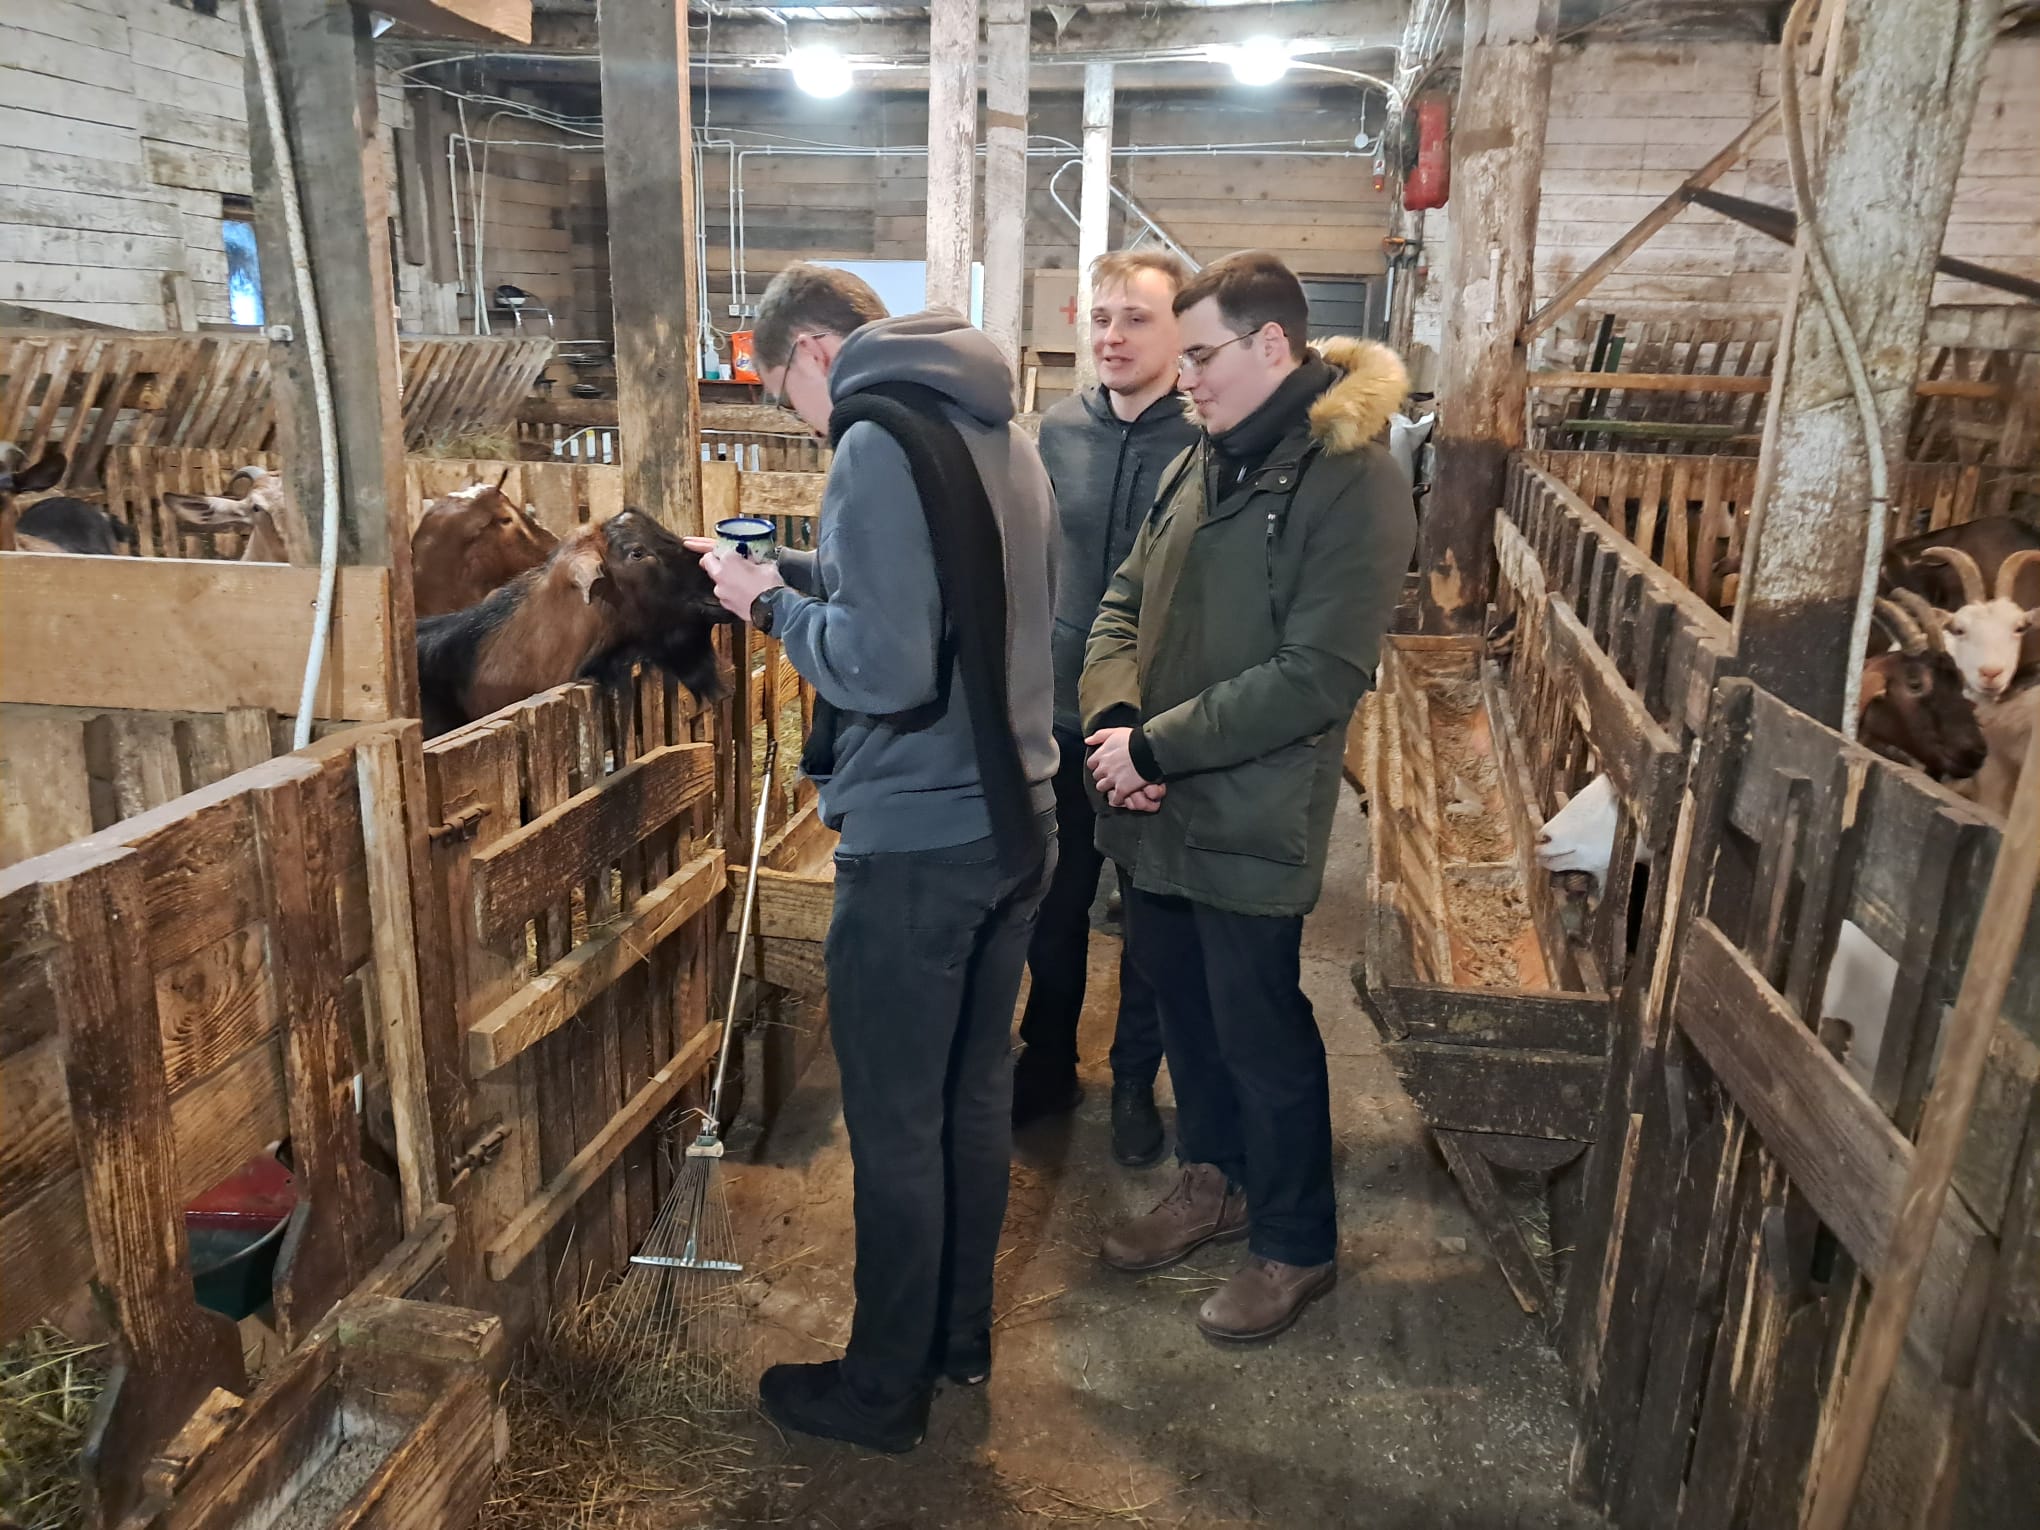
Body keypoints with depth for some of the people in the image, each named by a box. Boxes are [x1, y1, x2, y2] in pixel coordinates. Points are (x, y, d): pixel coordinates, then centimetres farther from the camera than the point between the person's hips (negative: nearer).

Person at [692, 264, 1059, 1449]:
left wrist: (776, 604, -7)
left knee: (896, 1123, 6)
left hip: (918, 842, -9)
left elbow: (886, 666, -24)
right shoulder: (1006, 436, 11)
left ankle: (885, 1389, 24)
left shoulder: (880, 442, -16)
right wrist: (802, 575, 12)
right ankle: (962, 1336, 36)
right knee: (977, 1092, 19)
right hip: (1018, 820, 9)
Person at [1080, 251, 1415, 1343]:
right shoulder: (1202, 464, 9)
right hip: (1157, 805, 8)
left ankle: (1296, 1246, 29)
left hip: (1251, 820, -7)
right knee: (1184, 1006, 21)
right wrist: (1115, 718, -8)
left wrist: (1156, 746, -20)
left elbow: (1318, 677, -22)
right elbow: (1125, 604, 11)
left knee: (1261, 1034, 7)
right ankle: (1214, 1182, 44)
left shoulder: (1353, 483, -16)